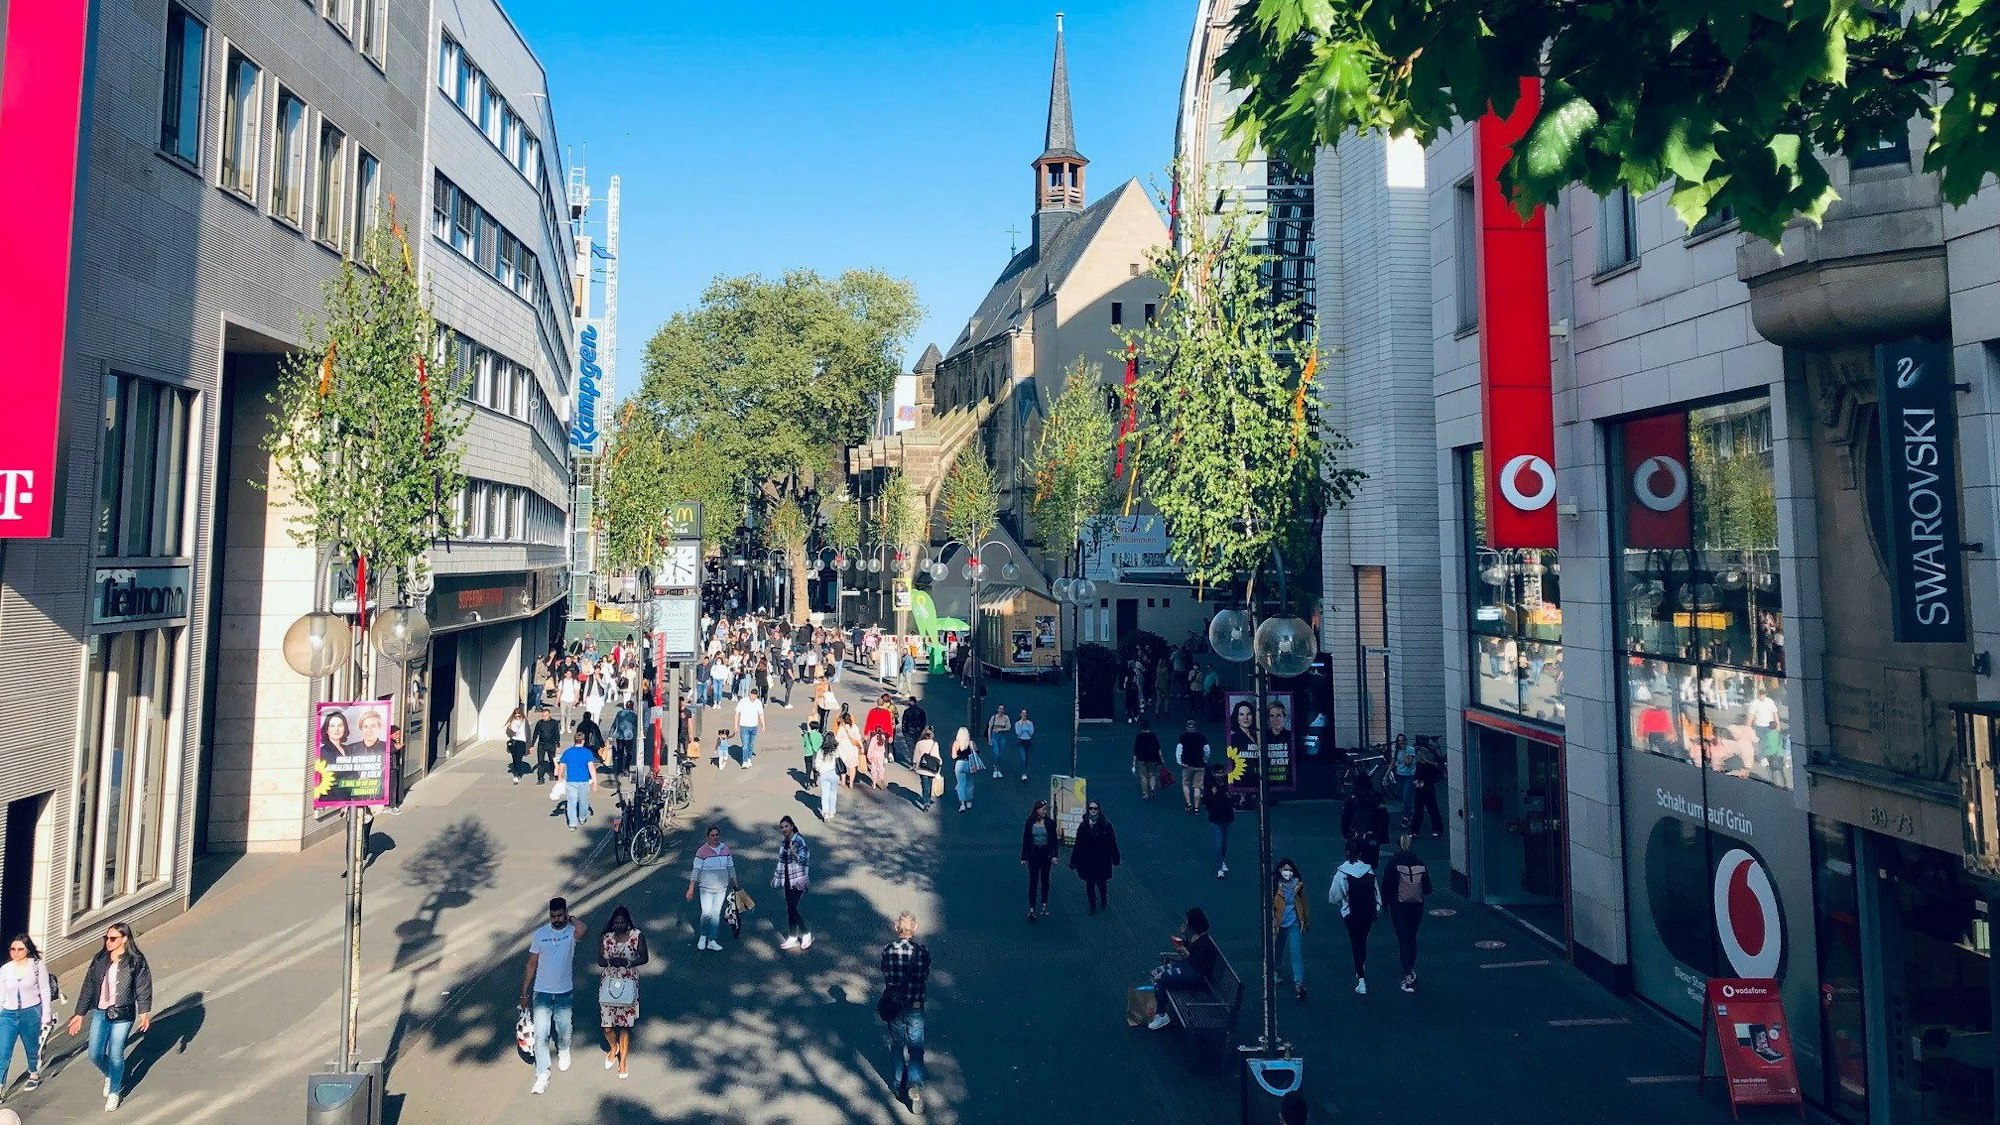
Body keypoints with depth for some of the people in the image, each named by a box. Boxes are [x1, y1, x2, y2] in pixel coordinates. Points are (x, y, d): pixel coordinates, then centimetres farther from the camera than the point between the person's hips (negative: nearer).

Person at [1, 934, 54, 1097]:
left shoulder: (38, 965, -7)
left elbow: (45, 990, -4)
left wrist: (46, 1014, -6)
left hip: (31, 1013, -2)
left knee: (32, 1048, 14)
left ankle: (34, 1075, 36)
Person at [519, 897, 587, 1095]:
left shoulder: (572, 931, -14)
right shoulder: (539, 934, -7)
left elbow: (582, 930, -41)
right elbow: (532, 964, 1)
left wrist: (569, 918, -23)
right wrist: (524, 992, 4)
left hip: (564, 993, 0)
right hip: (541, 993, 1)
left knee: (563, 1030, 17)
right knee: (540, 1035, -1)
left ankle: (563, 1052, 48)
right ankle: (542, 1076, 10)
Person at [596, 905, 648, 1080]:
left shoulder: (637, 936, -8)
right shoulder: (605, 938, -2)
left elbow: (645, 958, -3)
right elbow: (599, 961, 4)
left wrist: (628, 962, -19)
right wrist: (610, 962, -18)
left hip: (629, 985, -2)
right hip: (609, 984, 2)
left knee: (625, 1026, 4)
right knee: (607, 1025, 3)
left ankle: (622, 1063, 22)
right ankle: (613, 1048, 36)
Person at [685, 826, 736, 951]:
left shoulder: (725, 849, 1)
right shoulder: (702, 851, -12)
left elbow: (730, 867, 10)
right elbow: (696, 870, -10)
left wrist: (735, 884, 14)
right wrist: (691, 888, -11)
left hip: (721, 888, 4)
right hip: (706, 888, -4)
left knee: (716, 913, 8)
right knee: (706, 913, -9)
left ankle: (711, 941, 18)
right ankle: (703, 936, 17)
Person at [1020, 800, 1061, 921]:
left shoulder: (1050, 823, -1)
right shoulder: (1030, 824, -1)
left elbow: (1054, 840, 0)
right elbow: (1025, 841, 3)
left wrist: (1054, 855, -10)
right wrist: (1024, 857, 2)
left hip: (1046, 854, 1)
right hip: (1033, 854, -1)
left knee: (1045, 881, 11)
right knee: (1033, 882, -3)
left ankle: (1044, 906, 25)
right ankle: (1032, 909, -3)